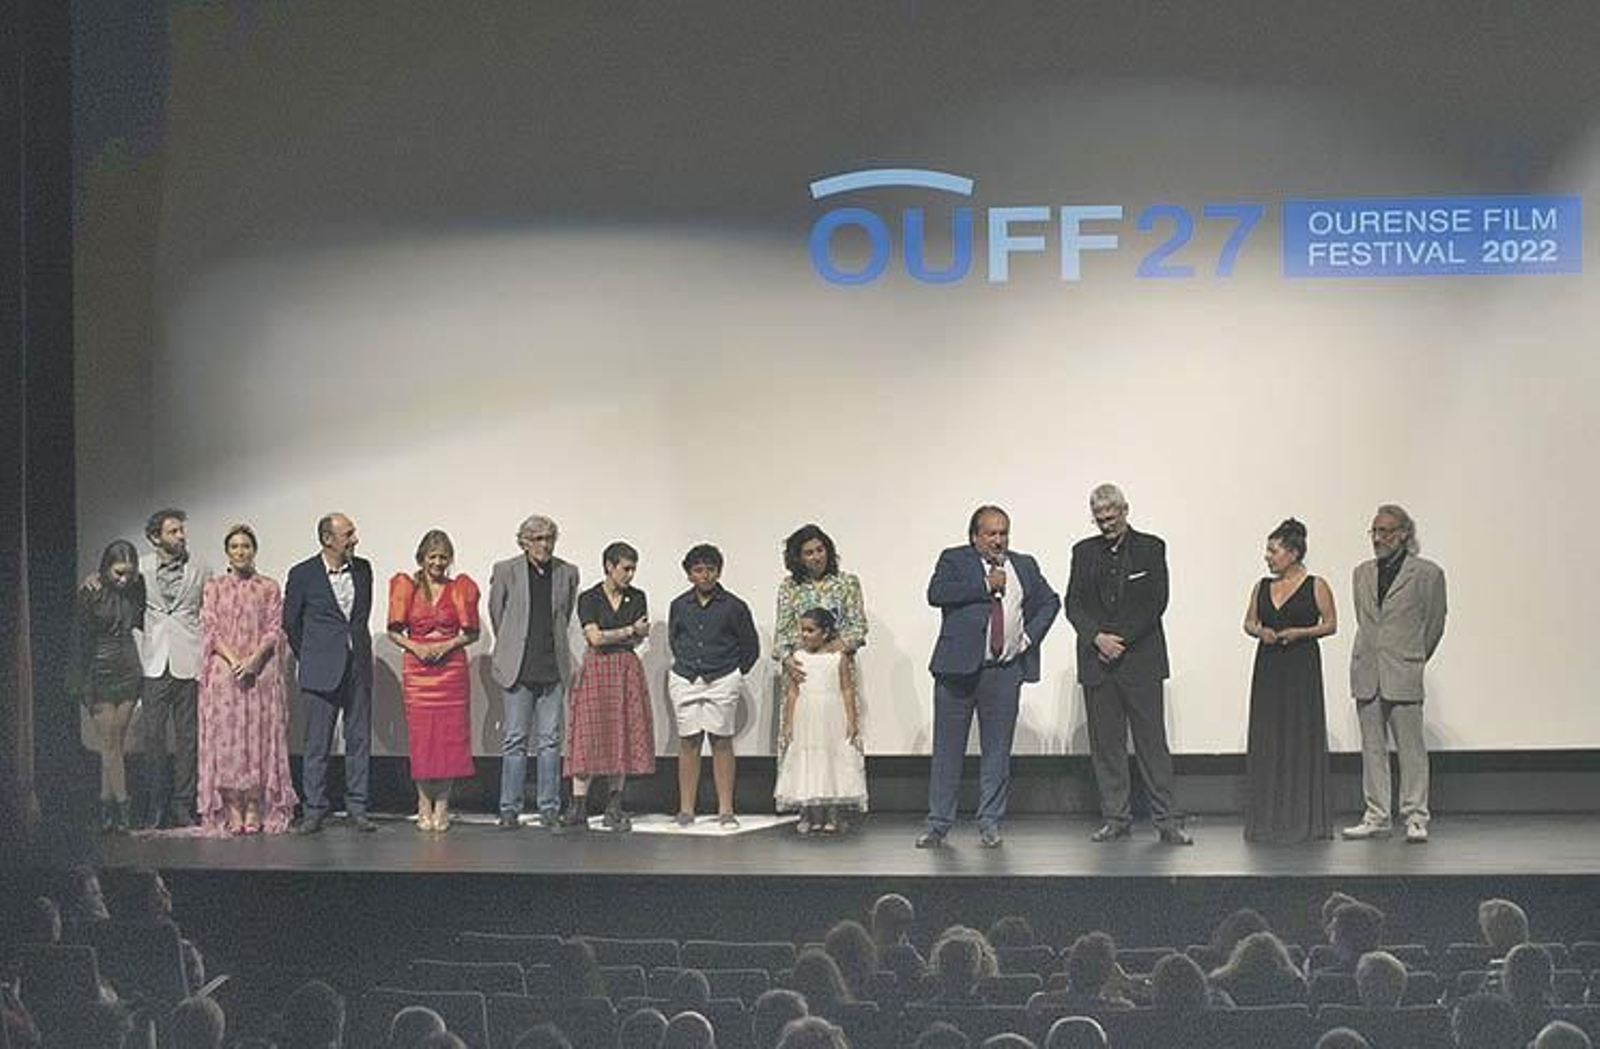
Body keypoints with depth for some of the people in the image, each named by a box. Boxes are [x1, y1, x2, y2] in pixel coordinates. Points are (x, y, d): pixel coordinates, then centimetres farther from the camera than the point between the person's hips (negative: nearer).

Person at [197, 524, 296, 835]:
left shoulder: (269, 588, 9)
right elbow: (209, 629, 2)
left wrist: (253, 660, -14)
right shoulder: (214, 587, 10)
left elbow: (274, 631, 2)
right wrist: (233, 660, -13)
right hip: (223, 671, 0)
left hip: (260, 672, 0)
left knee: (259, 737, -3)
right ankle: (232, 812, -1)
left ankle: (255, 810, 0)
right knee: (226, 738, -4)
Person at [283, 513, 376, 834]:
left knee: (359, 739, 5)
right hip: (322, 670, -4)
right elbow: (290, 621, 6)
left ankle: (357, 807, 11)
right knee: (317, 743, 0)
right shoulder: (303, 574, -6)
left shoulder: (362, 569, 6)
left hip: (358, 666, 4)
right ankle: (314, 809, 6)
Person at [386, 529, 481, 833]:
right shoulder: (407, 587, 5)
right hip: (417, 669, 0)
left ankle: (442, 804, 7)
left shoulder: (460, 589, 5)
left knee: (450, 736, -1)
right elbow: (394, 631, 7)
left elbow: (472, 633, 8)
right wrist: (415, 647, -9)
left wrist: (449, 645, -9)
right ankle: (424, 804, 8)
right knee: (421, 736, -1)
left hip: (451, 668, 0)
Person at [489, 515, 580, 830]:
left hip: (553, 669, 2)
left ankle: (549, 809, 9)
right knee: (515, 740, 0)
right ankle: (509, 809, 5)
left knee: (550, 741, 3)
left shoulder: (567, 573, 6)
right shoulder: (506, 571, 0)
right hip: (519, 669, -2)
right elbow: (496, 612, 12)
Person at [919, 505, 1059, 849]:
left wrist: (1031, 636, 4)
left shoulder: (1024, 566, 14)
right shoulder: (955, 560, 3)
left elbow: (1050, 601, 19)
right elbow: (936, 593, -13)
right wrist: (985, 585, -14)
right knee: (948, 747, 1)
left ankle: (990, 823, 14)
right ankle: (938, 824, 8)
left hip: (1006, 670, 3)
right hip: (959, 668, -3)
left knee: (997, 749, 6)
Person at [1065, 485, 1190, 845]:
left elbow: (1157, 602, -4)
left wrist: (1121, 639, -10)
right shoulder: (1084, 552, 12)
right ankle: (1116, 818, 10)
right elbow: (1074, 603, 6)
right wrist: (1097, 637, -11)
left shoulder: (1151, 548, 3)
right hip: (1097, 660, 3)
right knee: (1106, 743, 4)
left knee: (1152, 741, -4)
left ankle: (1168, 821, -3)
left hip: (1140, 658, -3)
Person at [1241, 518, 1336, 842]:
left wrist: (1299, 632, -14)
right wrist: (1260, 632, -6)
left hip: (1302, 667, -4)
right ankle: (1268, 818, 9)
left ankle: (1303, 819, 5)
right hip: (1269, 667, 4)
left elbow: (1330, 623, -1)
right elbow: (1249, 621, 16)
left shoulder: (1316, 586, -2)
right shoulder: (1262, 587, 9)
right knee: (1266, 740, 3)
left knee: (1301, 738, -2)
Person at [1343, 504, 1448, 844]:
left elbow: (1435, 624, 6)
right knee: (1372, 748, 8)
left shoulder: (1428, 574, -3)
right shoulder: (1362, 573, 11)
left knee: (1411, 747, -2)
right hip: (1366, 674, 5)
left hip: (1403, 675, -5)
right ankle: (1376, 816, 13)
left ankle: (1416, 818, 3)